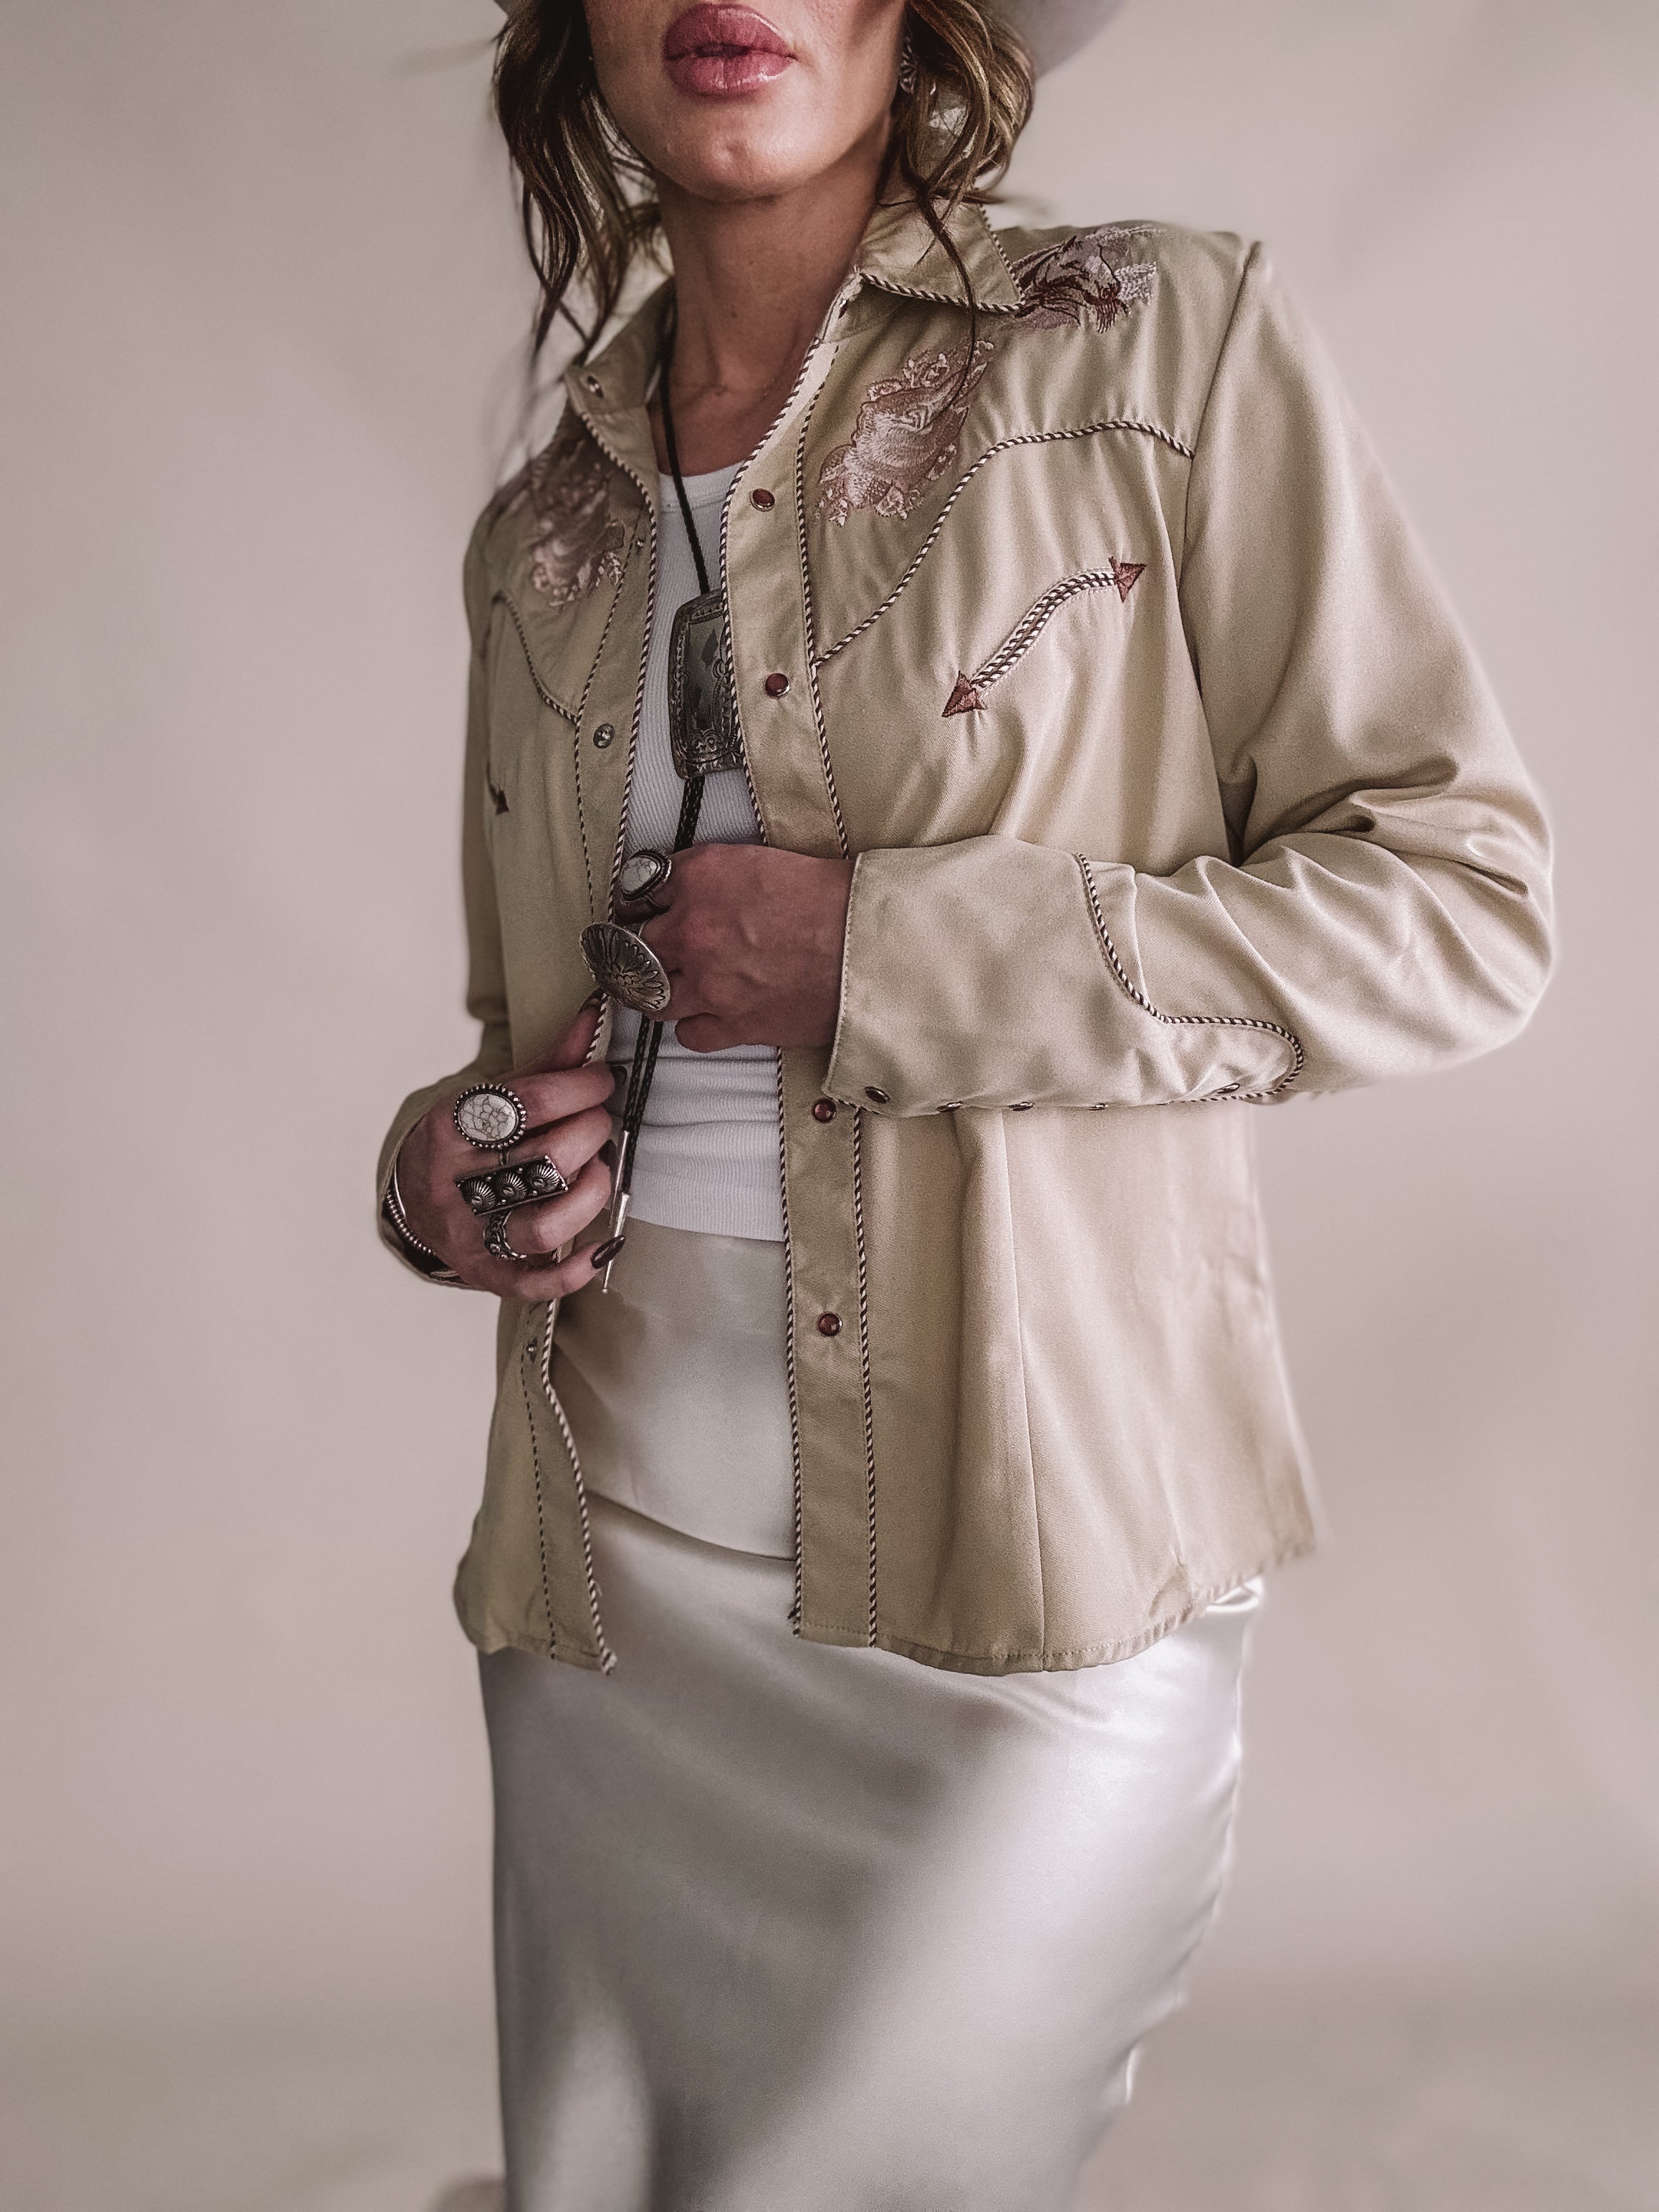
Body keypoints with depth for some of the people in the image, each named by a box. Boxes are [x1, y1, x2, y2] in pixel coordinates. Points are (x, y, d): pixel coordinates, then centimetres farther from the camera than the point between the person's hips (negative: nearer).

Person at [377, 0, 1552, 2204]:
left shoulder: (1160, 349, -2)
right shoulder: (543, 536, 13)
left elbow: (1464, 900, -7)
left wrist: (883, 955, -14)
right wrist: (447, 1164, 0)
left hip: (1037, 1577, -4)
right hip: (621, 1563, 5)